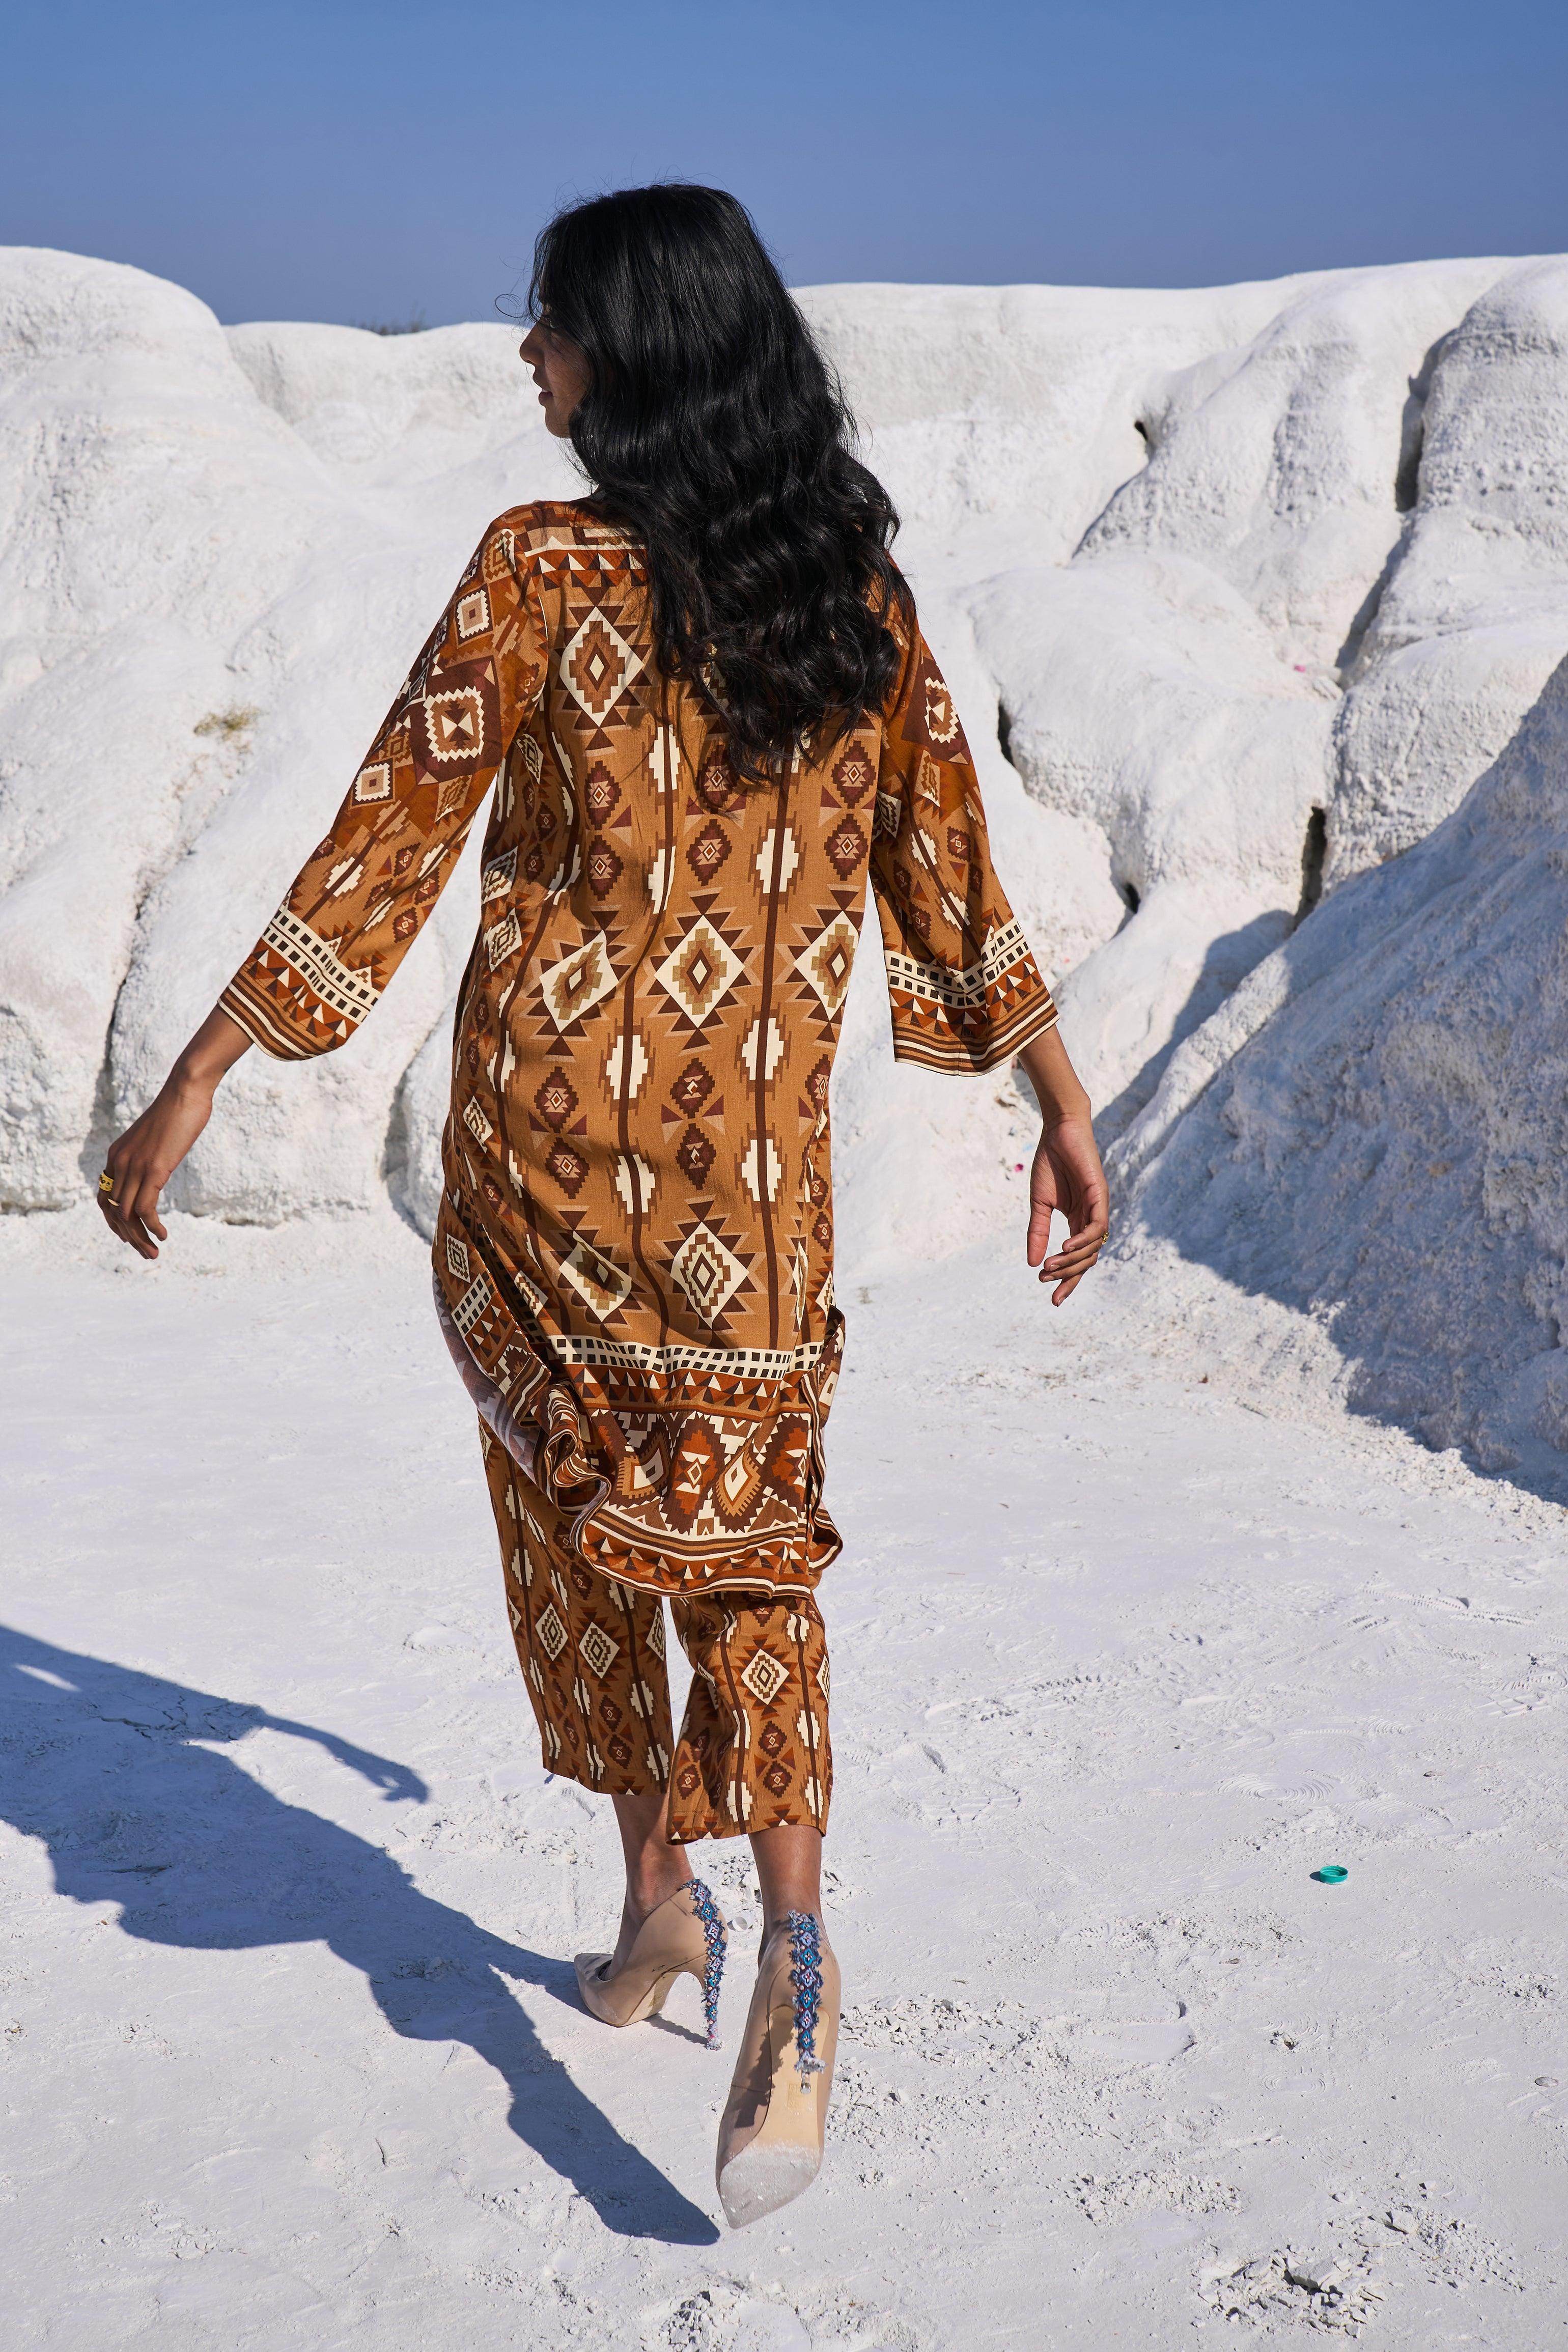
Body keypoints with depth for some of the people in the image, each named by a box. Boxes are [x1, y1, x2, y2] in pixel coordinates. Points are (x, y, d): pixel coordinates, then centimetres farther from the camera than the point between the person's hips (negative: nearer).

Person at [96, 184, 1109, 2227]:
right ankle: (791, 1931, -10)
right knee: (741, 1518, 10)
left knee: (578, 1510, 16)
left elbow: (386, 845, -11)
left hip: (553, 1115, -3)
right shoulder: (853, 580, 2)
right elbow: (945, 866, 4)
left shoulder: (540, 572, -10)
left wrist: (193, 1084, -5)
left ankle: (658, 1906, 23)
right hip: (758, 1133, 3)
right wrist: (1061, 1103, 13)